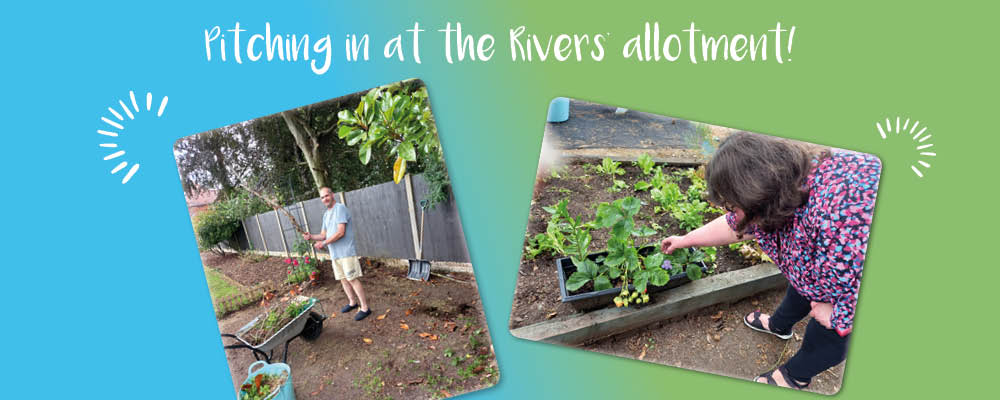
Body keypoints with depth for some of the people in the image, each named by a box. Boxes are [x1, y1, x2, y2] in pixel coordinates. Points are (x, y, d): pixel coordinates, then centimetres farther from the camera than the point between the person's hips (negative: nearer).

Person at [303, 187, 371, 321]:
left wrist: (324, 243, -16)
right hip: (334, 253, 8)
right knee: (343, 279, 15)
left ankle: (365, 308, -3)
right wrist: (311, 236, -2)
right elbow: (324, 235, 17)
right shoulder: (326, 214, 15)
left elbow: (341, 232, -19)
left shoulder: (340, 208, -12)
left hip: (346, 251, -8)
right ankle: (352, 302, 31)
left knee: (352, 279, -8)